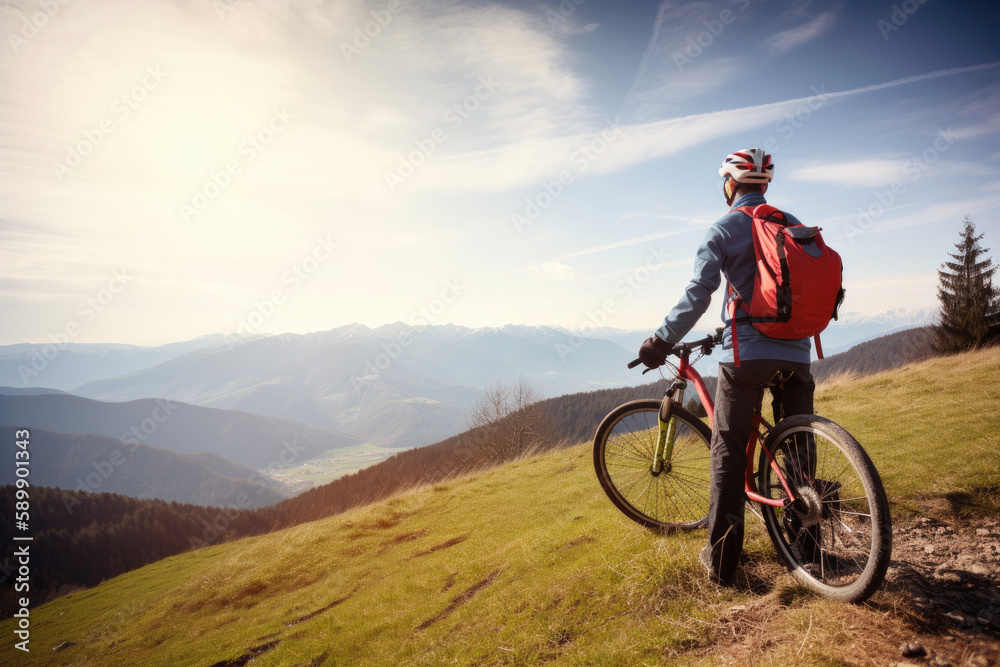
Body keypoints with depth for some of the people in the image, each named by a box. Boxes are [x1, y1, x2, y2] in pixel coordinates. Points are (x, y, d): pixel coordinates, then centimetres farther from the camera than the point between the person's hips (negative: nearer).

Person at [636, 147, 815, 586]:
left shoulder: (724, 229, -2)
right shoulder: (793, 225, 13)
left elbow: (698, 294, -12)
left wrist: (662, 340, -5)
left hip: (745, 355, -5)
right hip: (795, 354, 5)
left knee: (728, 456, 3)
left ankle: (721, 559, 6)